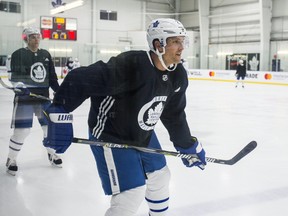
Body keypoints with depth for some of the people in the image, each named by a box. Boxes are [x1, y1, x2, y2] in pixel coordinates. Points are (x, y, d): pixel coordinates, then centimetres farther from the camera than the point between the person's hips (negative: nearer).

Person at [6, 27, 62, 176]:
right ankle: (11, 159, 13)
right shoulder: (18, 54, -7)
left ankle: (51, 153, 34)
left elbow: (51, 76, 13)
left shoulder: (46, 54, 9)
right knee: (21, 130, -7)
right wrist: (18, 84, -32)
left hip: (43, 97, 5)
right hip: (24, 98, -5)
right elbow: (15, 76, -13)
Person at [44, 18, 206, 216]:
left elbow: (174, 114, 8)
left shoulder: (178, 75, -6)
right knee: (132, 194, -11)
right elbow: (79, 79, -33)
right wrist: (59, 115, -35)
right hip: (110, 136, -8)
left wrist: (188, 145, 13)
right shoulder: (132, 65, -32)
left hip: (143, 135, 8)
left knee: (160, 177, 21)